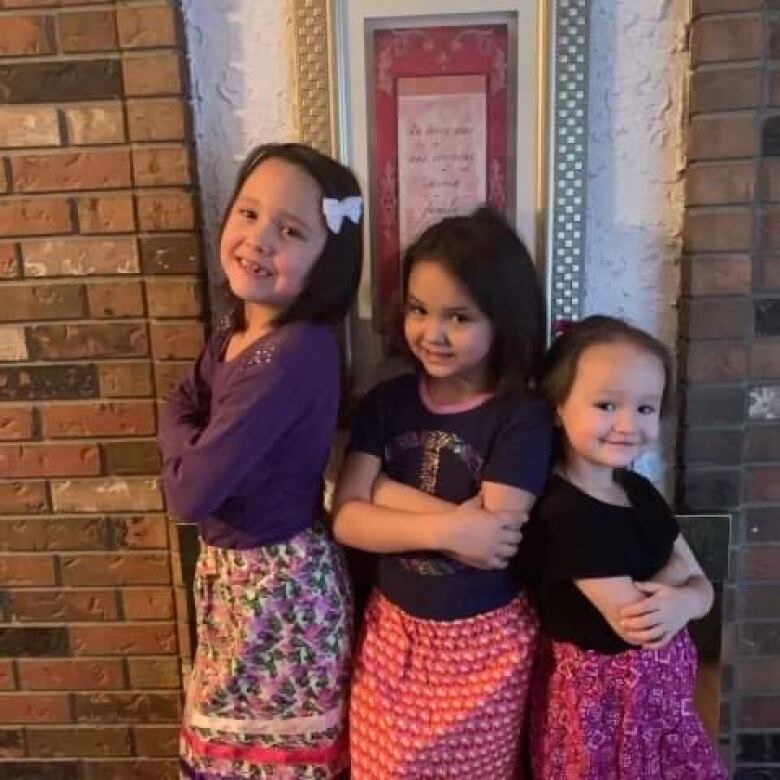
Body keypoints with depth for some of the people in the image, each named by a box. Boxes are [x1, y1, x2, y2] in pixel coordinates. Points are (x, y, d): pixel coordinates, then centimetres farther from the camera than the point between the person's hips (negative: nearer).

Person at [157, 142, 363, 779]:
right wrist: (194, 442, -16)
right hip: (226, 568, 8)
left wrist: (185, 441, -9)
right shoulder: (234, 334, -1)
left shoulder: (296, 355, -29)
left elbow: (189, 492, -28)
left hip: (278, 581, -8)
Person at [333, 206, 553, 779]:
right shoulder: (387, 403, -4)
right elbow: (346, 519, -11)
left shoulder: (523, 417, -15)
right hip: (393, 630, 3)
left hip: (483, 641, -3)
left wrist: (389, 490, -18)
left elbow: (493, 542, -23)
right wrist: (446, 526, -25)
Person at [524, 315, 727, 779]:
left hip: (659, 688, 8)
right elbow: (631, 622, -24)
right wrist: (675, 570, -7)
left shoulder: (640, 492, 1)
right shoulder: (565, 513, -26)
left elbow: (703, 588, 4)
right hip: (601, 695, -8)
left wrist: (680, 603, -20)